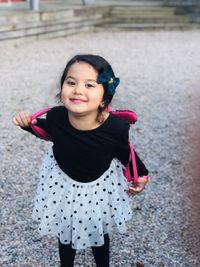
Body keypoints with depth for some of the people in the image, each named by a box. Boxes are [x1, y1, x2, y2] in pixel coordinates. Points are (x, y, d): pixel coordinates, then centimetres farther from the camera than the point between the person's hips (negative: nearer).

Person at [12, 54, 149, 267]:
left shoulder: (116, 127, -35)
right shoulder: (56, 116, -29)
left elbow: (124, 151, -11)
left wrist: (141, 174, -2)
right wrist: (29, 124, -17)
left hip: (100, 185, -1)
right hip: (62, 182, 1)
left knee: (99, 234, 26)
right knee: (65, 233, 25)